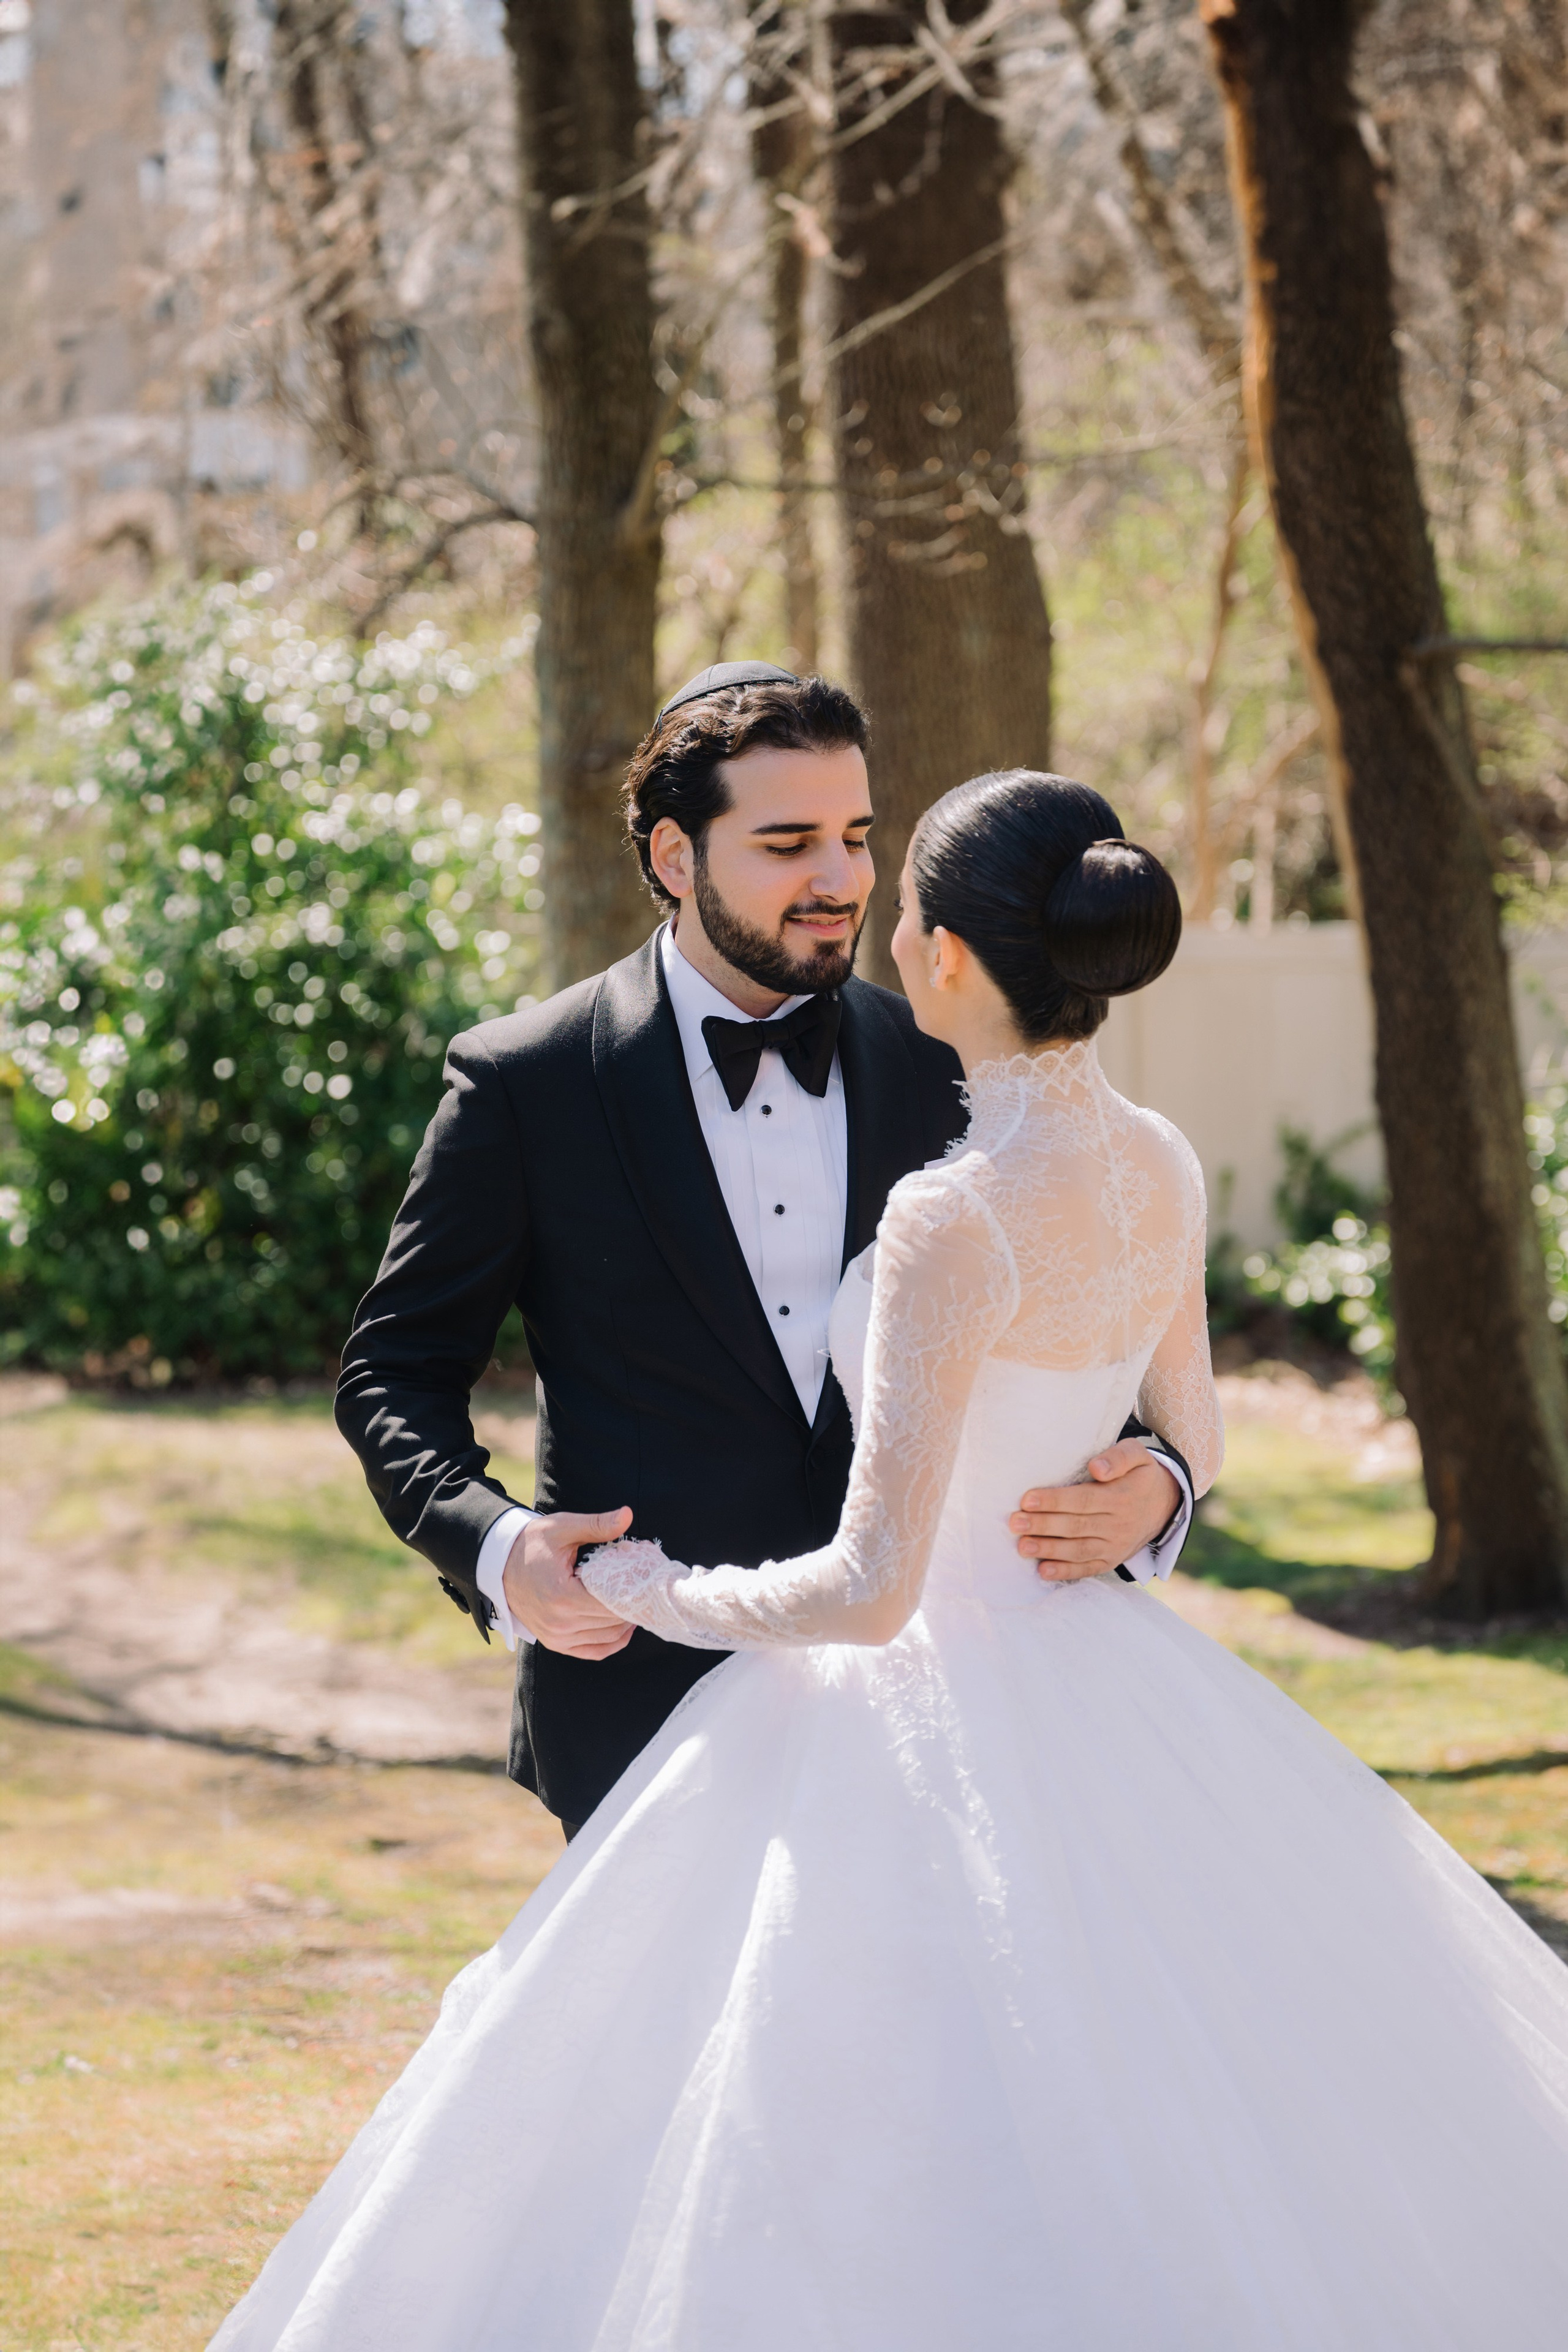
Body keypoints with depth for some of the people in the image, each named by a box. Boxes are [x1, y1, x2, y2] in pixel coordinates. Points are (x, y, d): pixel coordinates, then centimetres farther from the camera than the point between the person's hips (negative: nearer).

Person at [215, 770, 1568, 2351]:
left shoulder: (956, 1223, -23)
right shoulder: (1160, 1173, 0)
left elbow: (873, 1589, -25)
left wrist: (652, 1591, -9)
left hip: (941, 1714, -8)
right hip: (1109, 1693, 8)